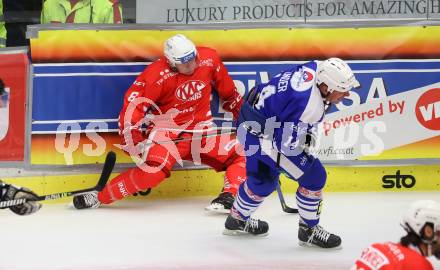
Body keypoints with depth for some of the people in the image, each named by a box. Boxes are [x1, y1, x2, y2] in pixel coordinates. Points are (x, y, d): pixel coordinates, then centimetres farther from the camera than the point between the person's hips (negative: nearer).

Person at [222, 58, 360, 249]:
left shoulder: (316, 68, -8)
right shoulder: (309, 105, -32)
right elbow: (289, 145, -25)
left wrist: (309, 132, 10)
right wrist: (309, 140, -6)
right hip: (262, 134, -9)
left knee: (263, 179, 28)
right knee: (313, 176, -4)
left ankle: (237, 220, 48)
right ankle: (309, 230, 11)